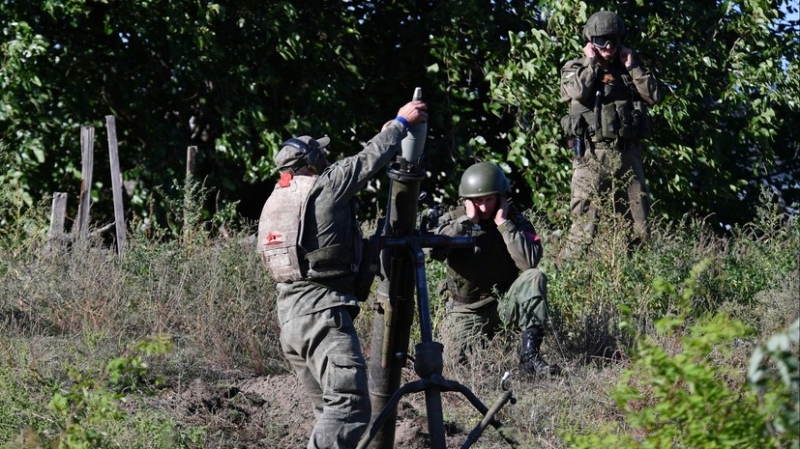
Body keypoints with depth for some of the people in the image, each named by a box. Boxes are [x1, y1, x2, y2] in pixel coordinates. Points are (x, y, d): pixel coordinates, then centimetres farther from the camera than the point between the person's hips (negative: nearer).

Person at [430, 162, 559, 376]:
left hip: (506, 301, 0)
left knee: (535, 278, -27)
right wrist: (467, 220, -24)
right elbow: (436, 250, -26)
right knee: (459, 357, -19)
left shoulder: (515, 220, -6)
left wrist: (503, 223, -22)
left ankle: (530, 354, -31)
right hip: (468, 308, 0)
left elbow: (530, 261, -24)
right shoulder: (453, 220, -5)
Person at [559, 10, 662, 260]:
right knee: (584, 223, -14)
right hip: (592, 153, -4)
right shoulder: (575, 68, 7)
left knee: (637, 226, 6)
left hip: (628, 153, 5)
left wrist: (632, 66, 3)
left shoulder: (629, 70, 18)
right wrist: (591, 62, -3)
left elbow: (653, 96, 5)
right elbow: (577, 92, -15)